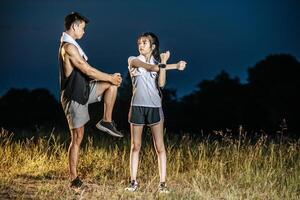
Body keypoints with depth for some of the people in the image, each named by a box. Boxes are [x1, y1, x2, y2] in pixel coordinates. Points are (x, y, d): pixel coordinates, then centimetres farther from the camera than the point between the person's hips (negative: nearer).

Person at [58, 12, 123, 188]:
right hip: (74, 97, -9)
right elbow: (87, 70, -21)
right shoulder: (69, 47, -20)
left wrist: (110, 78, 5)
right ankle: (74, 179, 3)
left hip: (83, 90, 9)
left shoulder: (71, 46, 13)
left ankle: (107, 121, 5)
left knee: (112, 84, 4)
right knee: (77, 138, -4)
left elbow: (84, 71, 14)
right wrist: (110, 77, -10)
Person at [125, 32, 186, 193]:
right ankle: (133, 182, 9)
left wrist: (164, 62, -12)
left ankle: (162, 183, -2)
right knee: (135, 146, 3)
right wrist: (174, 66, -19)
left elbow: (161, 83, -6)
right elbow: (150, 67, -15)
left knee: (159, 147, -3)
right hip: (137, 106, -1)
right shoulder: (133, 60, 3)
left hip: (155, 107, 1)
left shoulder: (157, 62, 11)